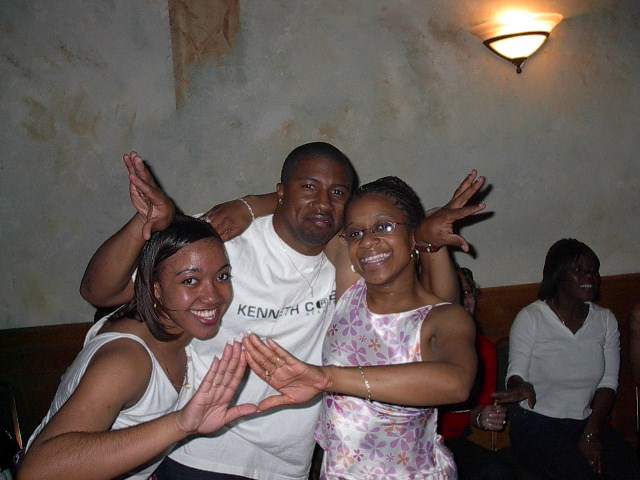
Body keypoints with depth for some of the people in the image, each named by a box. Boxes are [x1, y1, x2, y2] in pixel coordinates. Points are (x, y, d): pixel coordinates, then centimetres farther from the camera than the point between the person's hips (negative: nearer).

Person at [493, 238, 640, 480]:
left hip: (587, 423, 4)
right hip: (536, 426, -4)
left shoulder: (606, 320, 6)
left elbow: (608, 382, 5)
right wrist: (519, 386, -32)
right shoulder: (530, 318, -8)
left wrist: (591, 433, -5)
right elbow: (515, 373, -7)